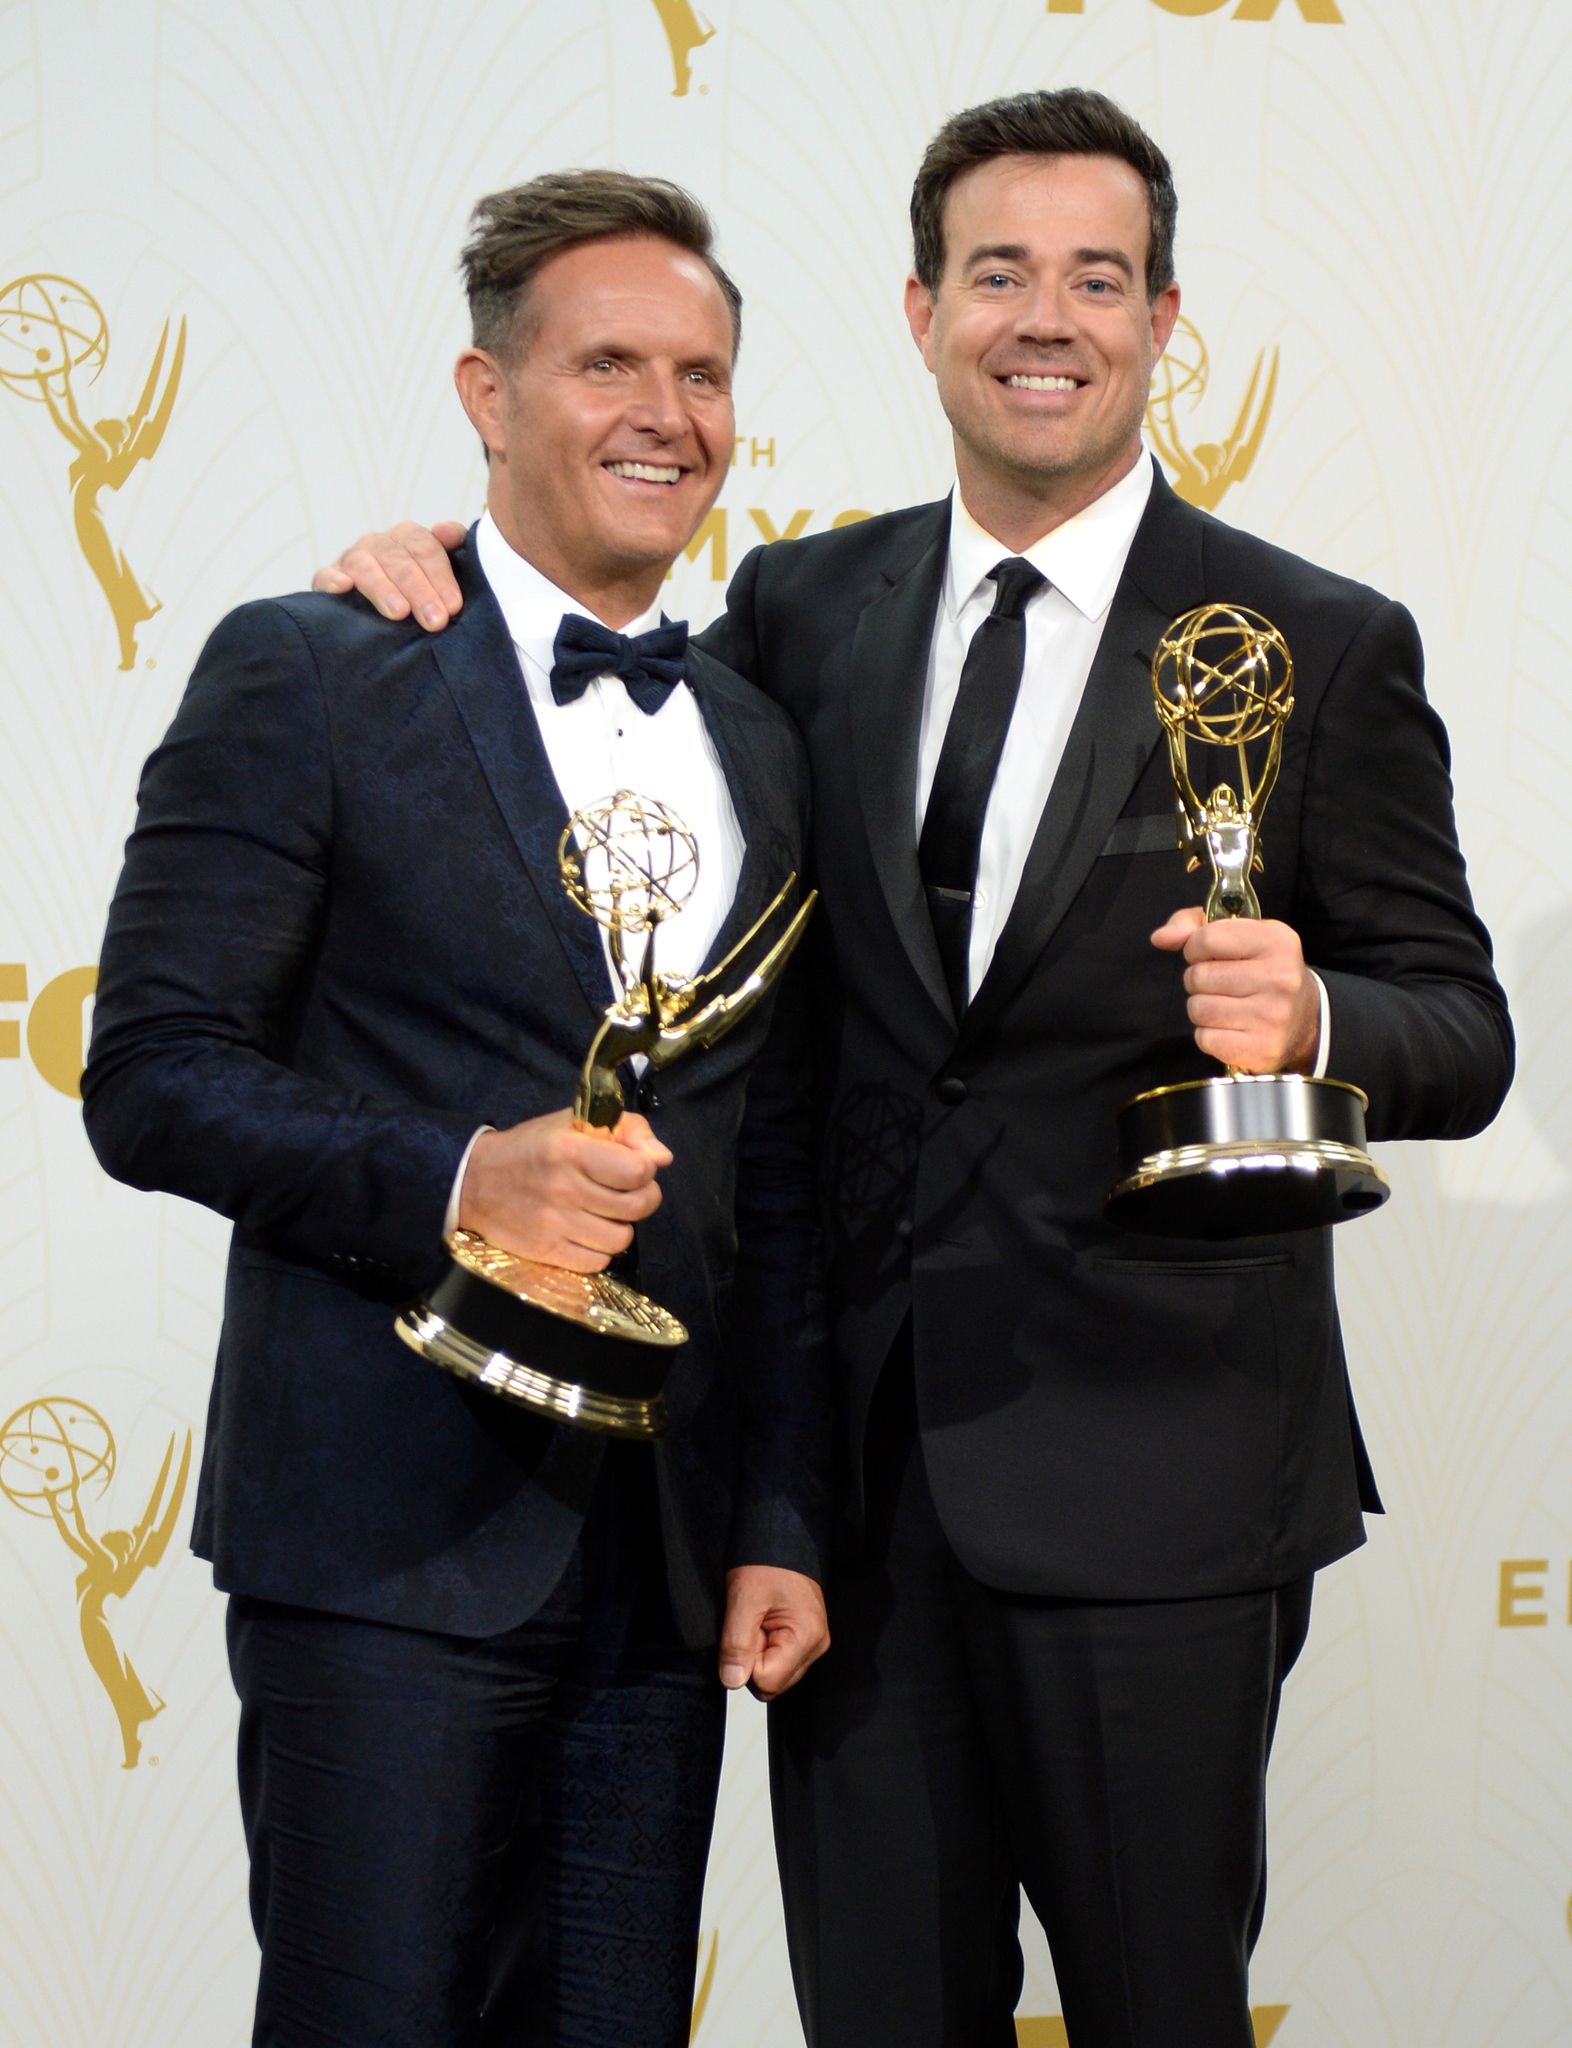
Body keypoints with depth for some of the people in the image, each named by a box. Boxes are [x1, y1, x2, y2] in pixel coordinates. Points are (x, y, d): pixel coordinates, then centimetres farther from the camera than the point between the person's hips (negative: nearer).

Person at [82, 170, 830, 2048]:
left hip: (663, 1551, 5)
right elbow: (149, 1076, -8)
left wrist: (782, 1522, 11)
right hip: (392, 1531, -5)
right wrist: (455, 1181, -21)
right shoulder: (307, 678, -2)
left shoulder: (755, 746, 15)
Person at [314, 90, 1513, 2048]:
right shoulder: (805, 608, 8)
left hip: (1146, 1465, -3)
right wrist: (438, 576, 0)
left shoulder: (1321, 648, -2)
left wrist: (1306, 1021, -24)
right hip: (858, 1441, 3)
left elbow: (1460, 1031, -1)